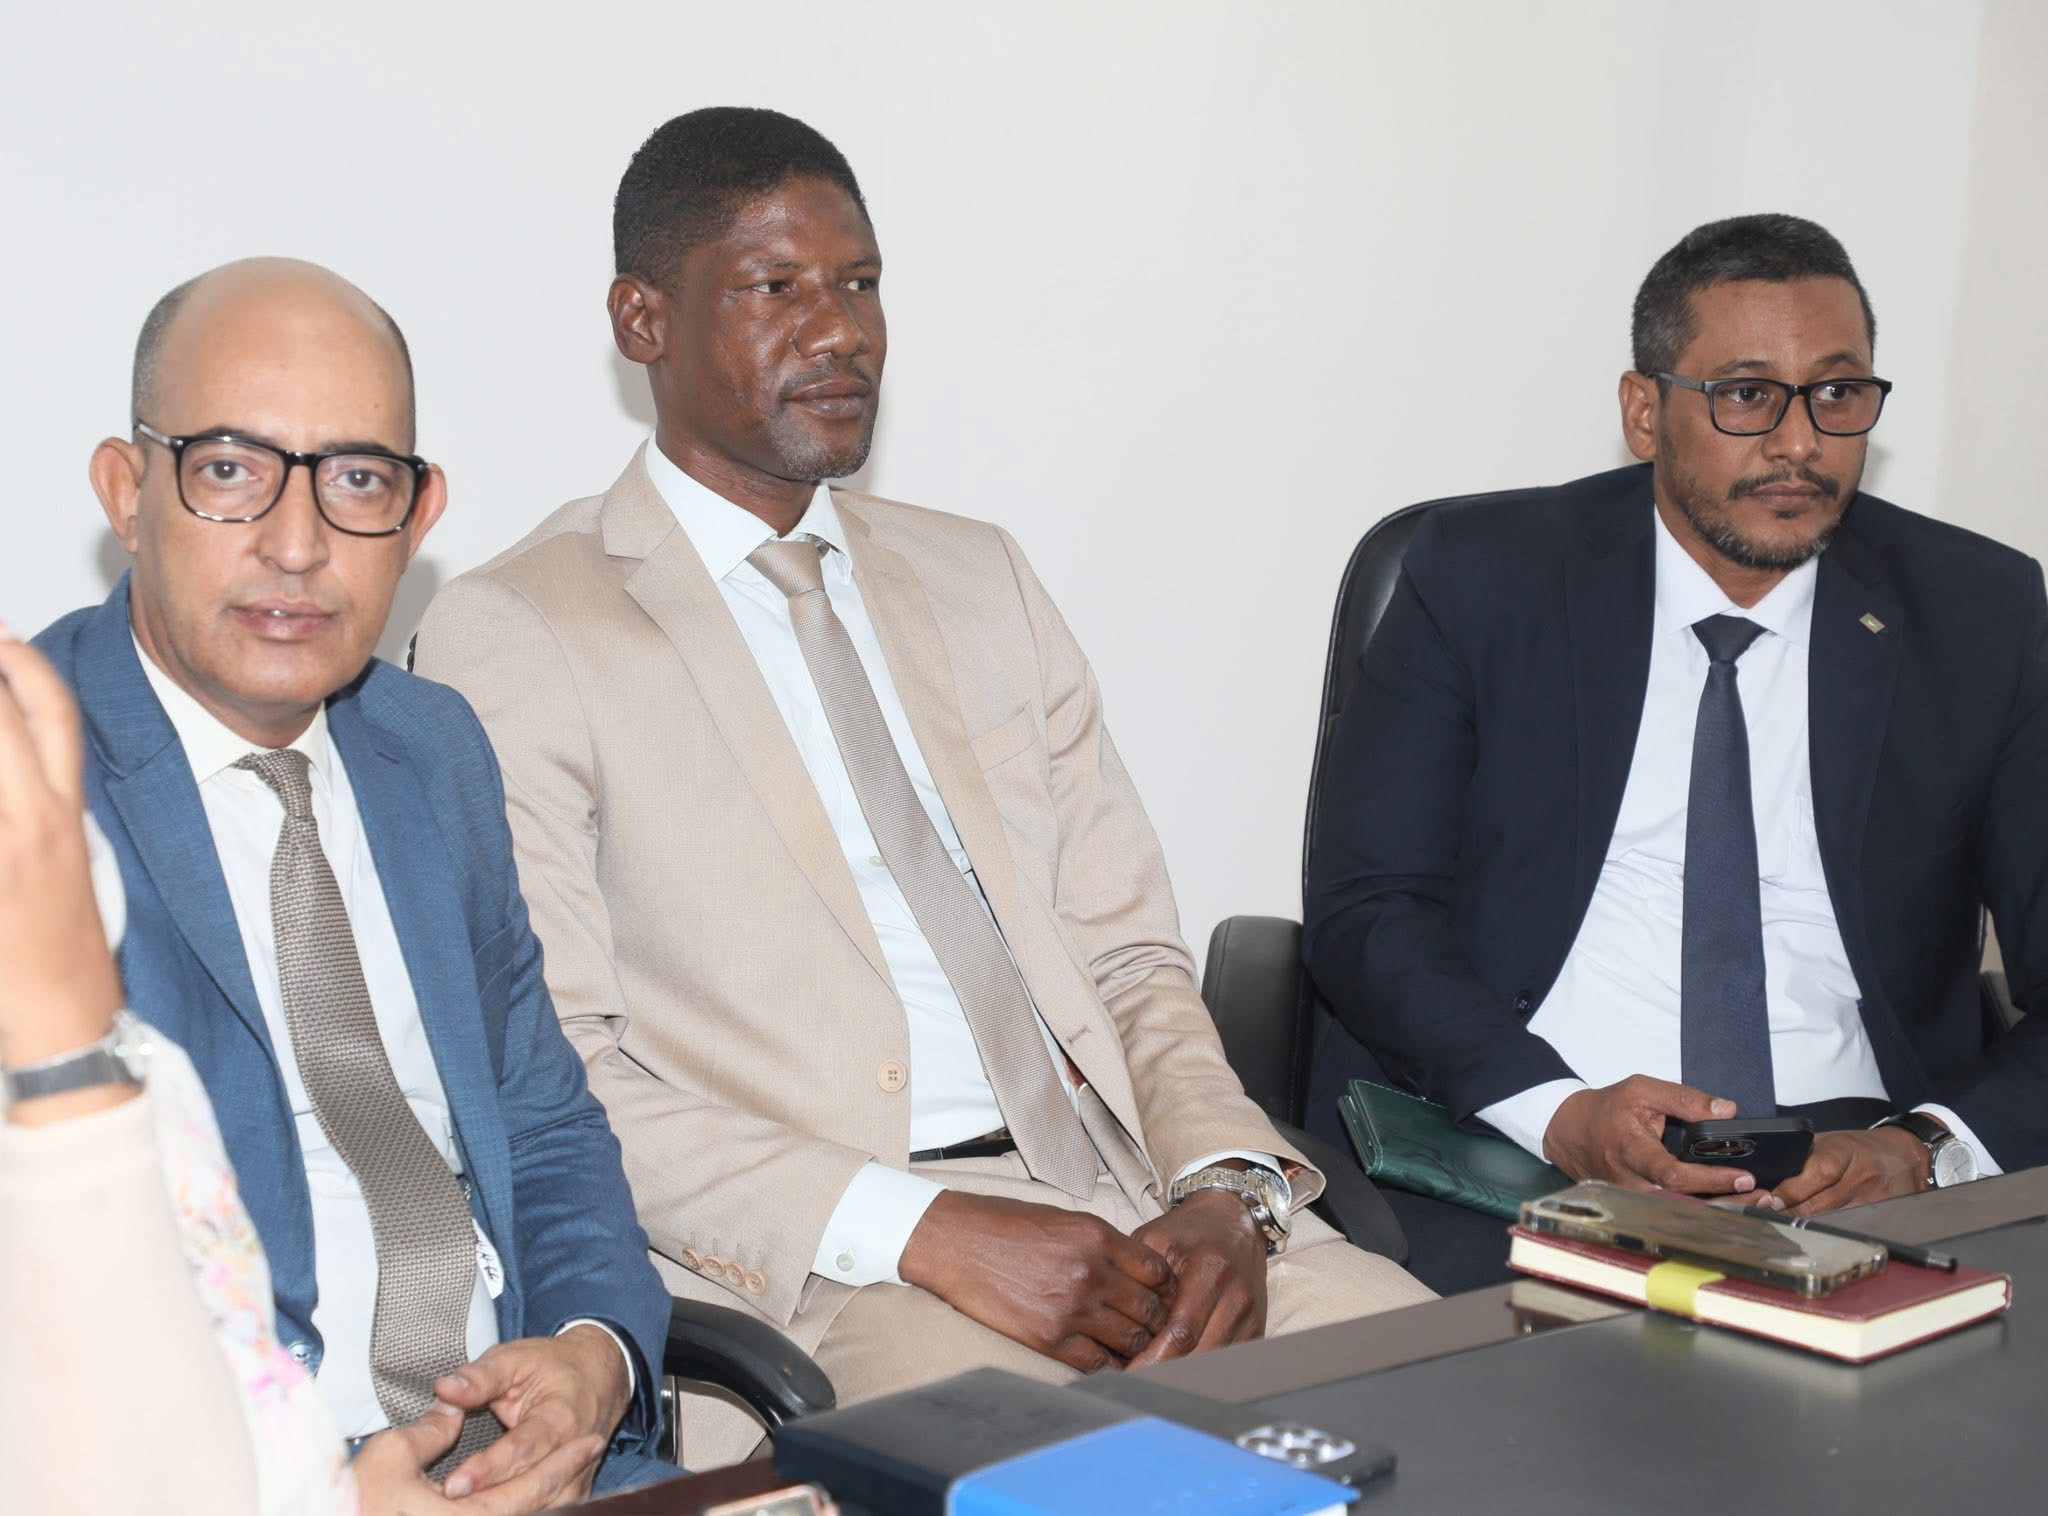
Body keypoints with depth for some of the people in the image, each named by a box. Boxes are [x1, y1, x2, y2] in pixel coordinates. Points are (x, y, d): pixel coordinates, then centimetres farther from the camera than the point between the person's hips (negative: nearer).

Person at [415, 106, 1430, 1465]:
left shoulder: (980, 580, 20)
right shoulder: (515, 636, 1)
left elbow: (1129, 959, 16)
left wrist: (1226, 1187, -5)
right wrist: (927, 1233, -18)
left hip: (1116, 1197, 6)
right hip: (805, 1259, -5)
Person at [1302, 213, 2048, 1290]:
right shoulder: (1484, 576, 6)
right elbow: (1364, 909, 0)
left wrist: (1929, 1149, -14)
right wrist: (1558, 1110, -17)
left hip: (1857, 1175, 2)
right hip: (1524, 1160, -2)